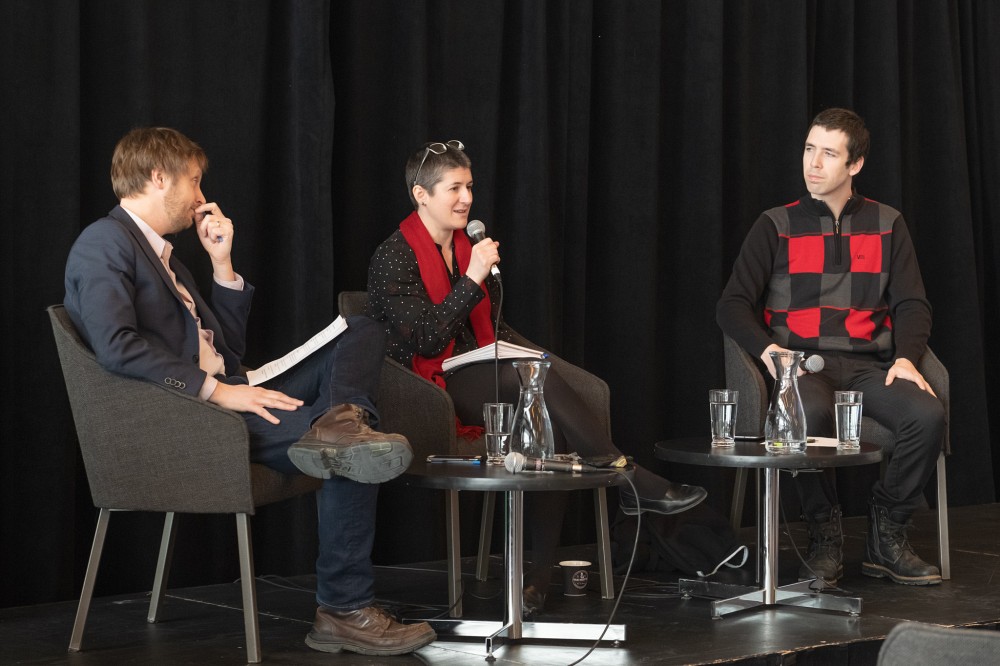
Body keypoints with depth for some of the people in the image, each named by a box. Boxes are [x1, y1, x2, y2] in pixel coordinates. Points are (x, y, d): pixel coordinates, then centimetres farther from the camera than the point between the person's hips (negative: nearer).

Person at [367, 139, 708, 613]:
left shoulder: (467, 247, 18)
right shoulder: (394, 258, -5)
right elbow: (425, 339, -17)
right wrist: (472, 280, -20)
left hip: (477, 377, 7)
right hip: (430, 387, -6)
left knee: (551, 419, -27)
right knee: (543, 379, -31)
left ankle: (541, 573, -30)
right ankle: (635, 486, -25)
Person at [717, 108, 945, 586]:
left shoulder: (887, 225, 15)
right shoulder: (776, 227, 10)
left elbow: (912, 305, 10)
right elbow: (733, 305, 4)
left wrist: (906, 357, -10)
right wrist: (768, 349, -15)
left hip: (869, 364, 2)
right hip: (802, 362, -2)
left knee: (928, 416, -29)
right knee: (811, 415, -38)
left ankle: (886, 537, -9)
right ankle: (824, 540, -16)